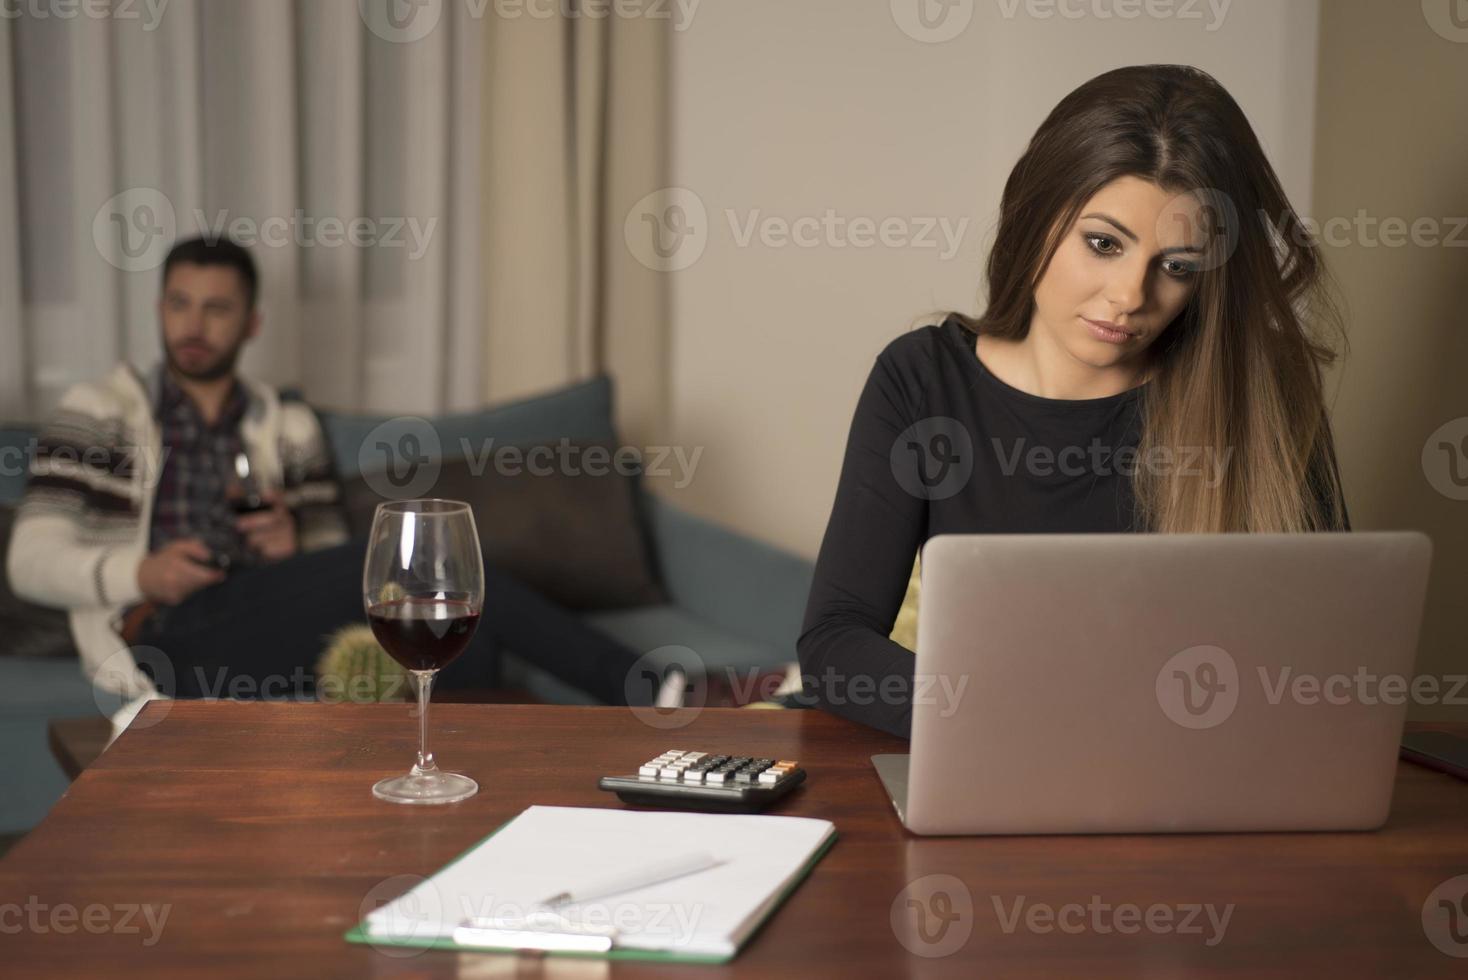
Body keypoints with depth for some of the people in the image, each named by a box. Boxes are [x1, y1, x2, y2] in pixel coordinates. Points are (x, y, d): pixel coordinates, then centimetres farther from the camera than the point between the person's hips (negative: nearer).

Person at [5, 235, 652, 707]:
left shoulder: (288, 425, 22)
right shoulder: (99, 412, 12)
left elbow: (330, 574, 19)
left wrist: (295, 544, -6)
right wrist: (138, 573, -16)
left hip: (272, 642, 5)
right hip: (166, 640, -4)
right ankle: (635, 688, -30)